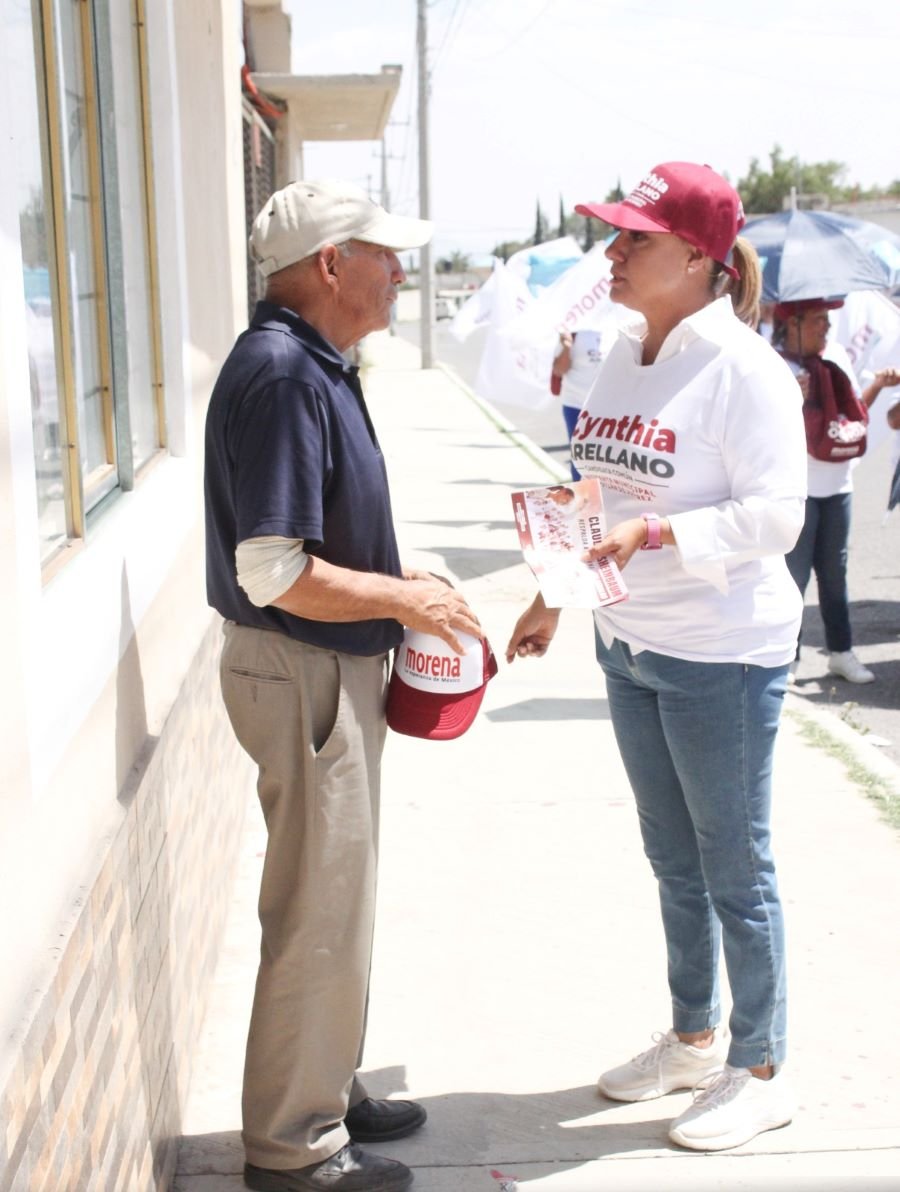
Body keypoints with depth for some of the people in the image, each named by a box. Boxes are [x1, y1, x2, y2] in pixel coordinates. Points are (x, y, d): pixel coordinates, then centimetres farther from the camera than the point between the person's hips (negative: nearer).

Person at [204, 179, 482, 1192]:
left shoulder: (313, 365, 11)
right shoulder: (280, 374, -22)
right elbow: (273, 573, -27)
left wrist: (401, 596, 11)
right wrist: (403, 598, -16)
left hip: (334, 666, 10)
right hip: (303, 675, -10)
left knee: (337, 898, 20)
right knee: (318, 912, 1)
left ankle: (328, 1095, 36)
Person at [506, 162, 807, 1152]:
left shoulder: (742, 367, -16)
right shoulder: (623, 356, 7)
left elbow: (777, 512, -21)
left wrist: (656, 532, -31)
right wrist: (552, 598, 16)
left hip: (722, 657, -7)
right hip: (630, 643, 8)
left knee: (735, 870, 6)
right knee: (673, 859, 19)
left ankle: (761, 1072, 23)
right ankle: (693, 1038, 37)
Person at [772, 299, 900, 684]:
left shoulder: (830, 366, 9)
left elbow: (853, 411, 20)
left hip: (838, 486, 7)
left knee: (834, 572, 14)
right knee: (794, 576, -1)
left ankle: (841, 652, 24)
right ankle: (786, 661, 8)